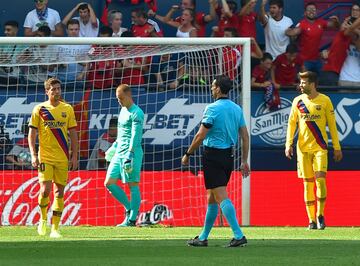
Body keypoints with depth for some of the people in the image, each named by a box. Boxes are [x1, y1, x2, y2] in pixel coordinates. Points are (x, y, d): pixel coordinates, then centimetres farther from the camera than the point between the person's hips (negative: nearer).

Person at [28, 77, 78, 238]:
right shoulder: (39, 109, 1)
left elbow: (73, 133, 9)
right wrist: (33, 155, -9)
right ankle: (43, 218, 12)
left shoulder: (67, 109, 6)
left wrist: (74, 156, 3)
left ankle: (55, 228, 7)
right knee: (45, 190, -14)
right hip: (45, 157, -2)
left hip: (63, 158, 2)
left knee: (59, 192, 1)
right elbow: (32, 133, 1)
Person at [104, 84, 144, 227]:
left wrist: (130, 153, -23)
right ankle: (129, 209, 16)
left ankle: (132, 219, 0)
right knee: (109, 183, 5)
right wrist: (115, 146, 31)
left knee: (133, 185, -4)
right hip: (119, 152, 9)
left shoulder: (136, 113, -11)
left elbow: (135, 135, -18)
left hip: (132, 152, -9)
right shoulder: (123, 110, 17)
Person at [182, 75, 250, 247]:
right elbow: (245, 136, 8)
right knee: (212, 198, 16)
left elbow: (200, 136, -13)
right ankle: (203, 237, 23)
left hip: (213, 155, -8)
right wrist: (244, 161, 13)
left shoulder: (212, 109, -13)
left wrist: (188, 154, -2)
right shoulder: (237, 109, 8)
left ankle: (238, 235, -20)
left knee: (221, 197, -11)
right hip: (229, 156, 8)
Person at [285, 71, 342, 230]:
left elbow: (332, 124, 4)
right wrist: (289, 144, -4)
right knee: (307, 184, 2)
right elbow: (291, 123, 8)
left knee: (320, 180, -13)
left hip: (320, 147, -2)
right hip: (303, 148, 2)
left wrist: (337, 147, 2)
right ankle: (311, 220, 7)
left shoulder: (325, 100, 0)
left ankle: (320, 215, 2)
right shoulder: (298, 101, 6)